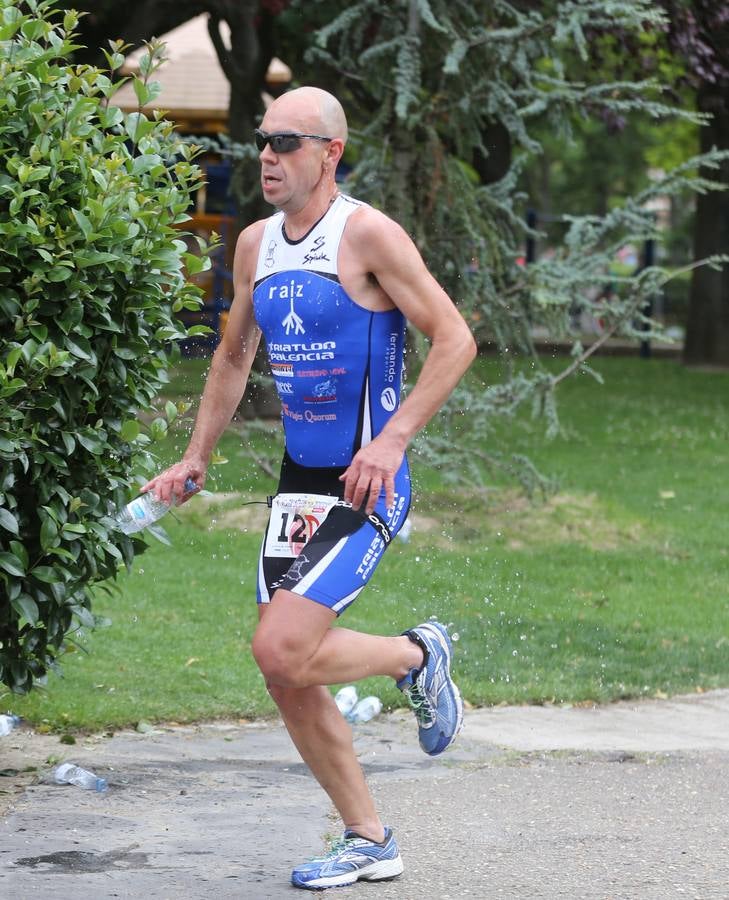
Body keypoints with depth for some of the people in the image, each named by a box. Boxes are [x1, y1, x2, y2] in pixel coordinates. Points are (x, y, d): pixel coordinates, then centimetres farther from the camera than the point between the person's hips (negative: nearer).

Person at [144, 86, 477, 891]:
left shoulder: (367, 235, -13)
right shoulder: (256, 244, 8)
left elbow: (455, 340, -15)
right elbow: (234, 357, 23)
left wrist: (391, 439, -24)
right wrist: (195, 459, 16)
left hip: (367, 488, -7)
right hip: (298, 483, 7)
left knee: (282, 649, -19)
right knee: (285, 677, 5)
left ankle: (418, 657, 9)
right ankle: (368, 841, 19)